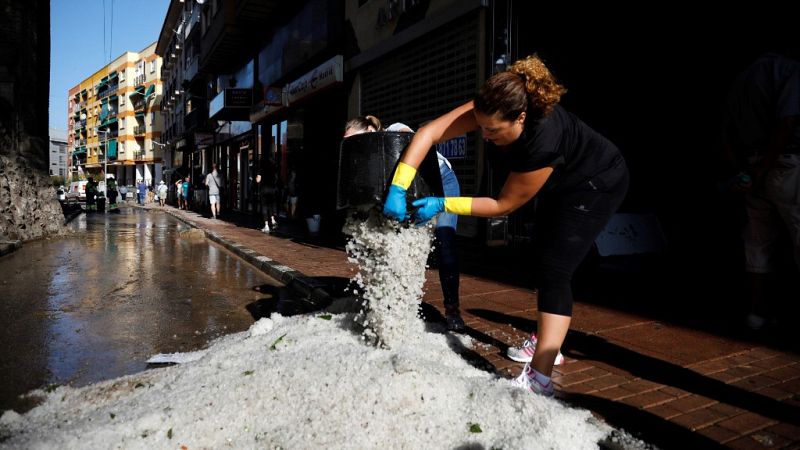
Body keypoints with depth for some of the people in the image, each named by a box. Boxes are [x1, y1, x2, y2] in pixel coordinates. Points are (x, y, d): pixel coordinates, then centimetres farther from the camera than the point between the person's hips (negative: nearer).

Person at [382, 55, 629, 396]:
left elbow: (505, 204, -29)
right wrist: (398, 190, -36)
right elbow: (428, 133, -29)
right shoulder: (490, 111, -27)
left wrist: (443, 205, -29)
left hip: (596, 185, -8)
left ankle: (539, 378, -20)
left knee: (555, 271, -19)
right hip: (559, 185, 8)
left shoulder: (543, 141, -42)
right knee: (543, 264, 15)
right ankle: (546, 341, 33)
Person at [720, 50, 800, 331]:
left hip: (754, 169, 7)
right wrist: (759, 174, -16)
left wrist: (740, 173, 6)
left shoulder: (742, 79, 20)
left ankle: (757, 310, 16)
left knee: (759, 240, 11)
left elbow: (727, 138, 14)